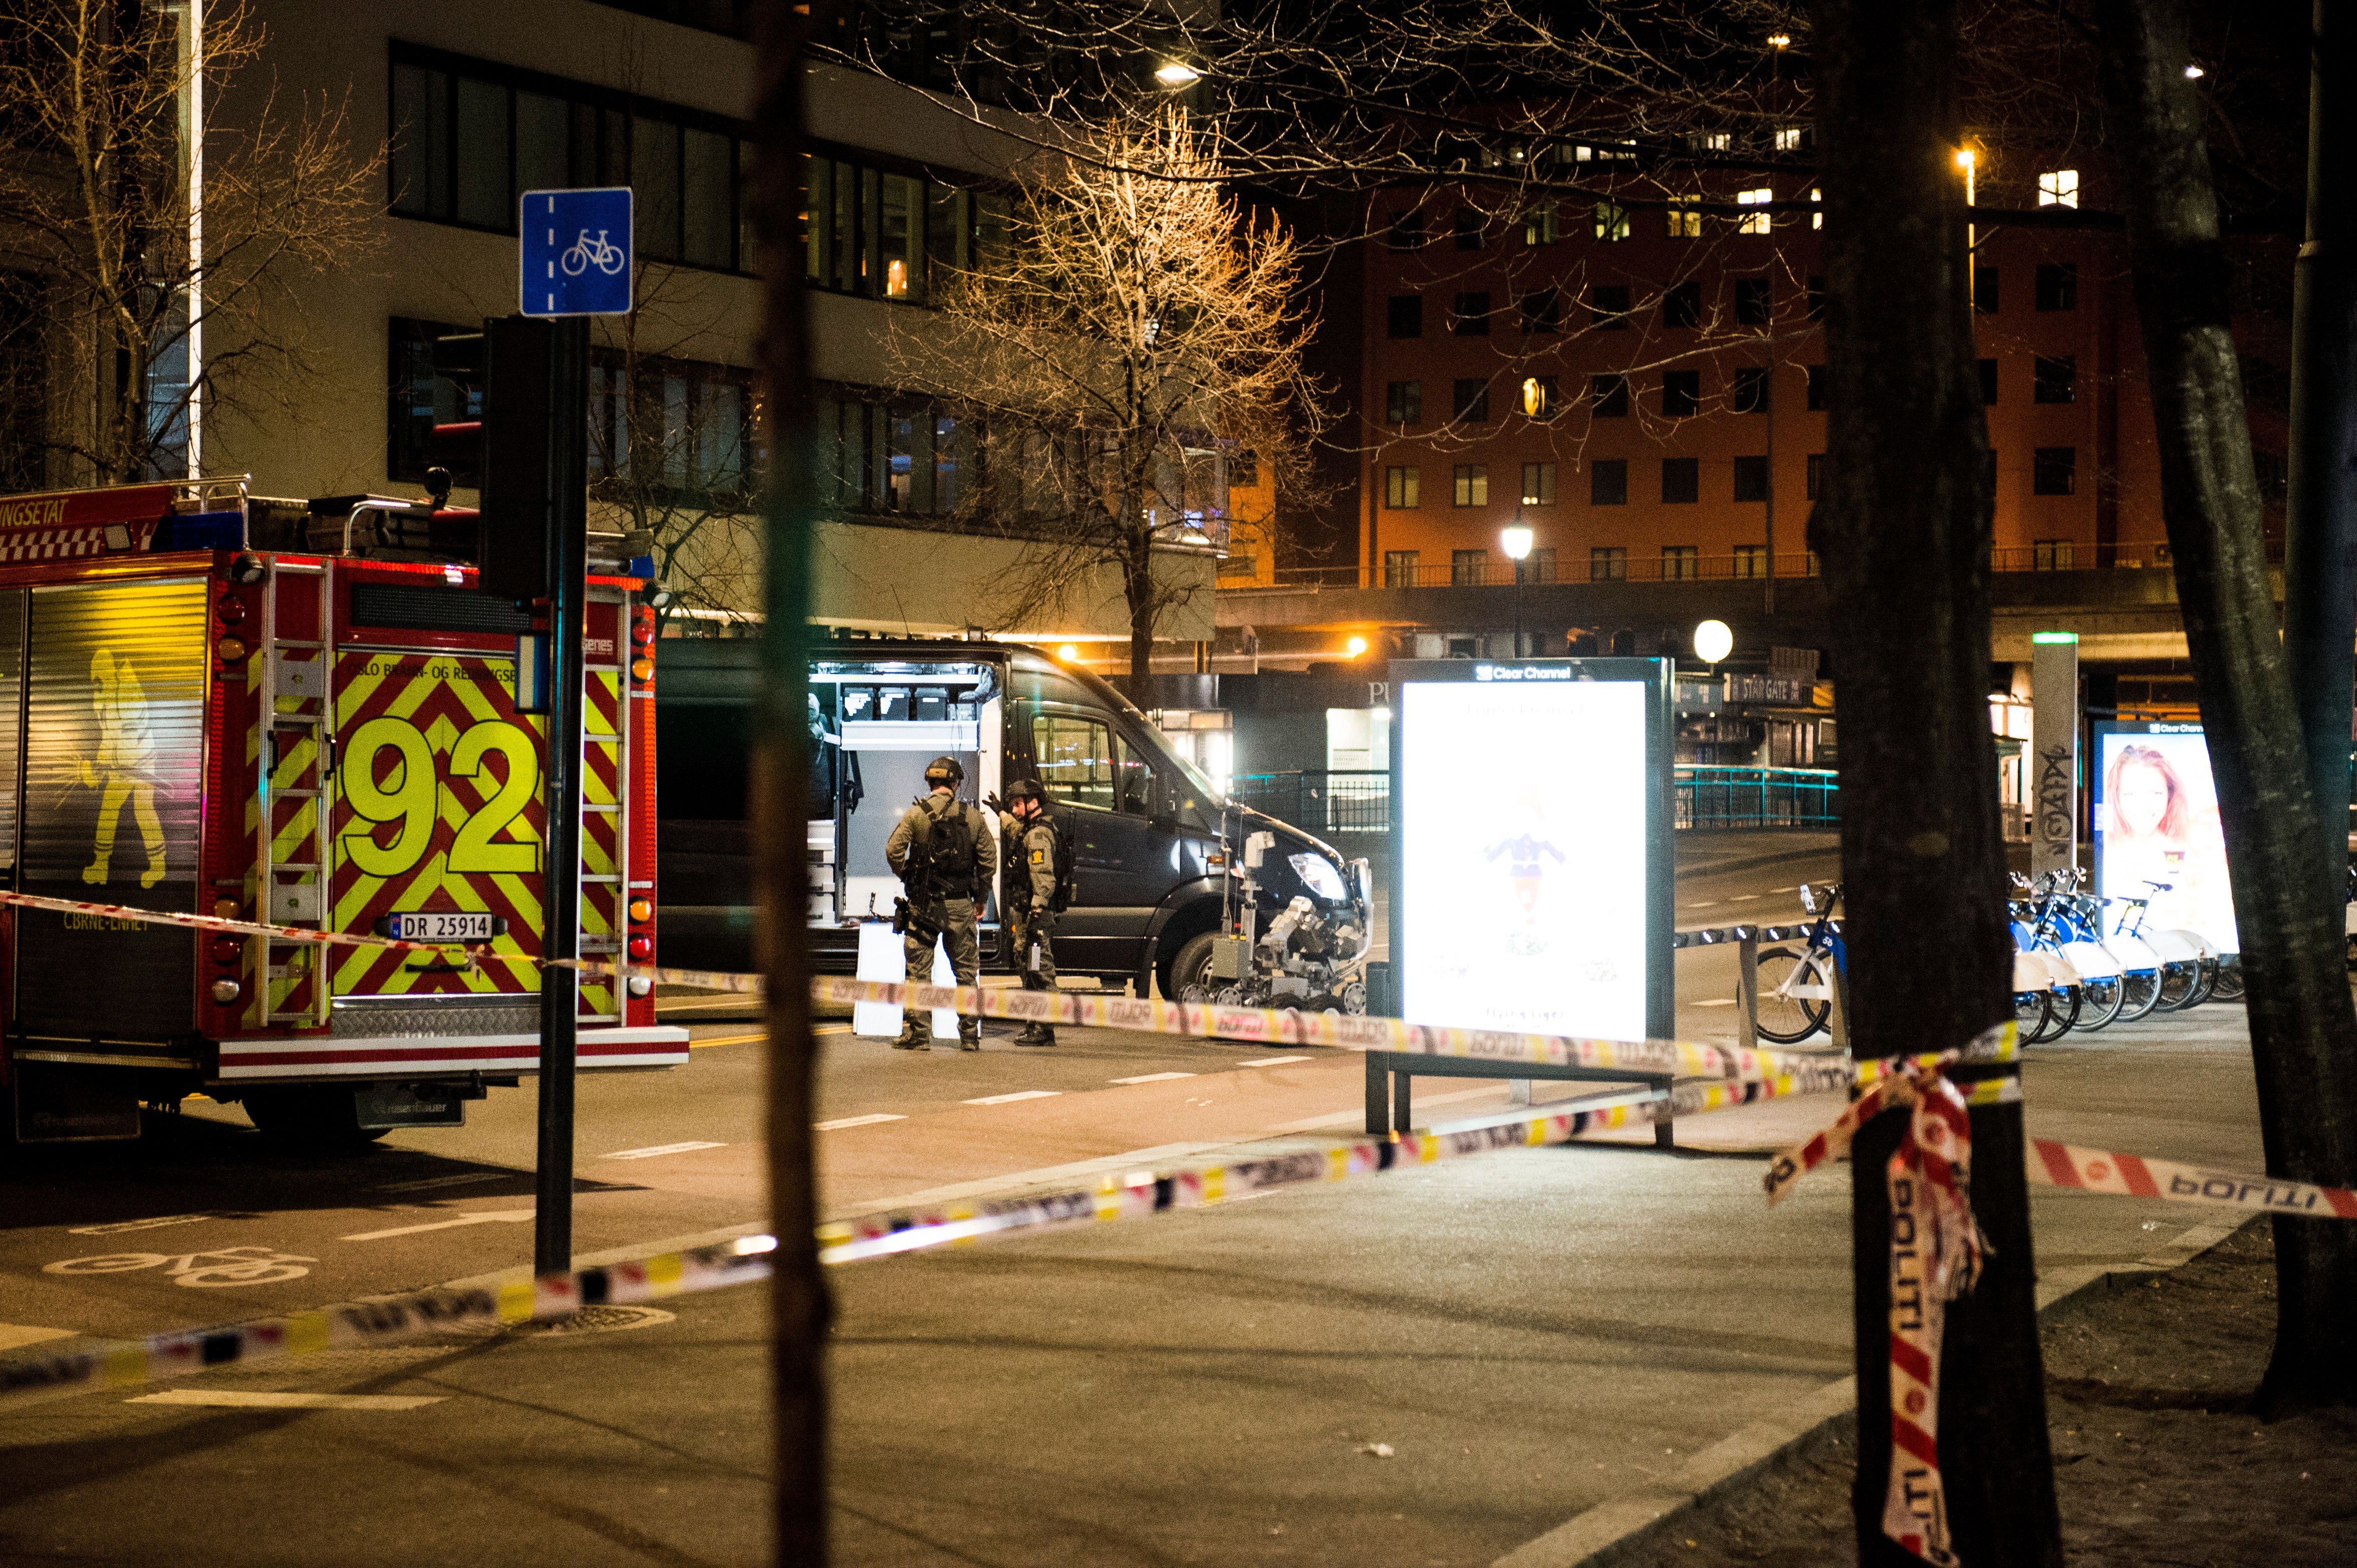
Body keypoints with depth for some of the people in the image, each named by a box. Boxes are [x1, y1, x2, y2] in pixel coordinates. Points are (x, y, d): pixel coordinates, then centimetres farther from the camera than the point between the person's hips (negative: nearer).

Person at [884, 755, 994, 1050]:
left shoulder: (916, 813, -4)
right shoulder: (973, 816, 2)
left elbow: (893, 850, -12)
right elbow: (989, 859, 3)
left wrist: (907, 878, 5)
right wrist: (980, 898, 13)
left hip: (923, 904, -1)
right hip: (960, 904, 1)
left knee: (918, 971, 4)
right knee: (967, 972, 9)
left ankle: (917, 1034, 3)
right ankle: (970, 1035, 9)